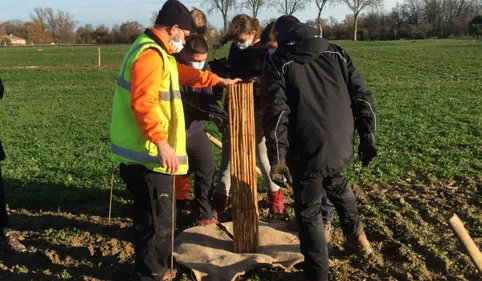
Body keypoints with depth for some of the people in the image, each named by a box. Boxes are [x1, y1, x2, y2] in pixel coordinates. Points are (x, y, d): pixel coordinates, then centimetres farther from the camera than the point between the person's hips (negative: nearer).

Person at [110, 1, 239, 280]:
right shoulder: (150, 55, -18)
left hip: (144, 152, 11)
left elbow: (184, 73, 31)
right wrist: (161, 142, -34)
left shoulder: (157, 52, 18)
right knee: (158, 222, 1)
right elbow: (143, 104, -29)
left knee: (150, 218, 22)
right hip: (149, 154, -11)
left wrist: (220, 80, 36)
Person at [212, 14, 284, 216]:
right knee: (228, 154, 9)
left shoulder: (264, 52, -12)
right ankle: (220, 196, 20)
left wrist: (262, 88, -30)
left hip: (257, 112, -5)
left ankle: (275, 195, 21)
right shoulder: (234, 49, 5)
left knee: (262, 156, 2)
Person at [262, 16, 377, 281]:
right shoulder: (335, 52, 11)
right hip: (340, 145, 5)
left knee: (309, 213, 11)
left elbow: (276, 112, -14)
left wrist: (277, 157, -15)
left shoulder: (278, 62, 0)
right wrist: (368, 139, 9)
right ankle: (356, 236, 45)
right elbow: (361, 96, 5)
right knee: (337, 186, 35)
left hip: (307, 151, -5)